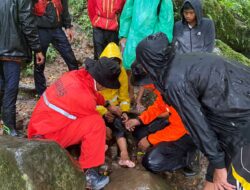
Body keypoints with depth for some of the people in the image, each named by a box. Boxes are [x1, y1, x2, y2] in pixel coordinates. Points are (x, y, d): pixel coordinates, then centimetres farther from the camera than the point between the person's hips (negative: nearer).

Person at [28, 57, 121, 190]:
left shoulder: (77, 74, -4)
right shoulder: (83, 98, -26)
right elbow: (95, 123, -6)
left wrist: (108, 106, 24)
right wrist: (105, 131, 13)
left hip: (39, 126, 9)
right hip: (46, 138, -9)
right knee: (96, 123, -21)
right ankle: (87, 173, -13)